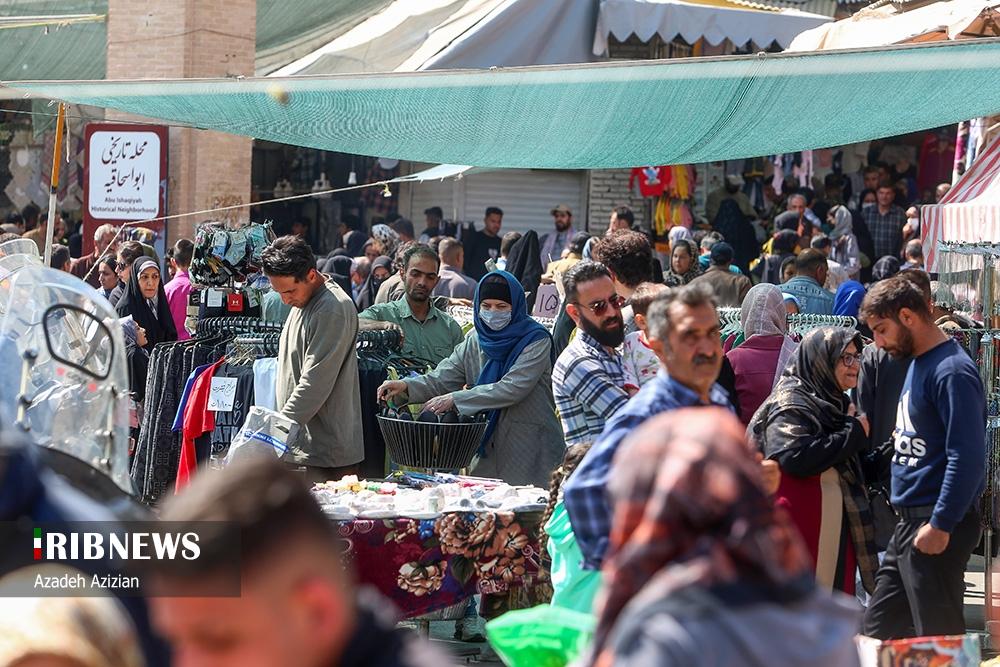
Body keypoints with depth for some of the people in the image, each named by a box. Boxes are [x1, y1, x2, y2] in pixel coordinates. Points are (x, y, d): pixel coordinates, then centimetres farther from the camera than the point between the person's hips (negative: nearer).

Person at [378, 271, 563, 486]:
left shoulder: (535, 340, -9)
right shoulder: (475, 340, 9)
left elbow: (512, 388, -19)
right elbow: (442, 378, 2)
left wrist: (455, 399, -22)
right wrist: (406, 386, -18)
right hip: (488, 445, 5)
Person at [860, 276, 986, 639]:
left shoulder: (951, 372, -16)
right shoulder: (918, 362, 14)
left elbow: (967, 456, -22)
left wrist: (940, 525, -23)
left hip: (936, 528, -10)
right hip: (909, 523, 10)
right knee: (879, 630, 13)